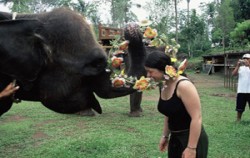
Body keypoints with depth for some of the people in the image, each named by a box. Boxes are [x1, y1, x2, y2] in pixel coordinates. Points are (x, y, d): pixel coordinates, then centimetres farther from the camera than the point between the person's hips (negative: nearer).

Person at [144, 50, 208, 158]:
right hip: (175, 139, 8)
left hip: (192, 140, -7)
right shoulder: (164, 86, 1)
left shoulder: (183, 85, -22)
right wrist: (165, 136, 17)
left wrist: (191, 148, -23)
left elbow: (196, 118, -23)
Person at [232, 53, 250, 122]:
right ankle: (238, 120, 23)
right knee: (239, 108, 11)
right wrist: (237, 65, -15)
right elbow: (233, 74, -6)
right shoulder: (240, 68, 8)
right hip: (241, 91, 3)